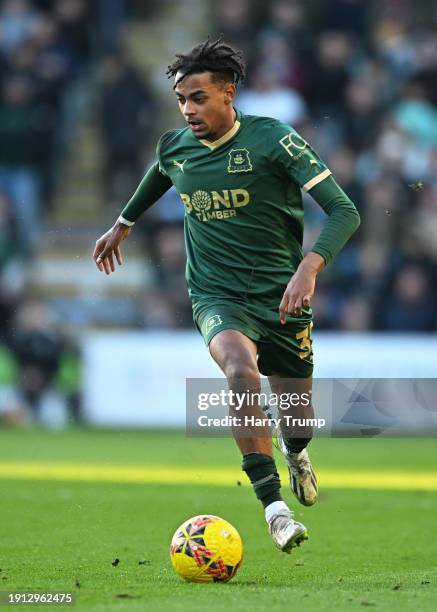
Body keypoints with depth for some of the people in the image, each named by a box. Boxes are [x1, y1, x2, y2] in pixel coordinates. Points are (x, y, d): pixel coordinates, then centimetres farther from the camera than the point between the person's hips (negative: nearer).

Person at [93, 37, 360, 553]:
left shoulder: (272, 139, -13)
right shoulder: (174, 147, 1)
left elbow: (343, 211, -18)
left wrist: (310, 267, -33)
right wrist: (122, 225, 41)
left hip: (282, 296, -1)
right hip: (217, 296, 1)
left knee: (299, 421, 9)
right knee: (240, 364, -33)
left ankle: (295, 452, 51)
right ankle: (273, 505, -37)